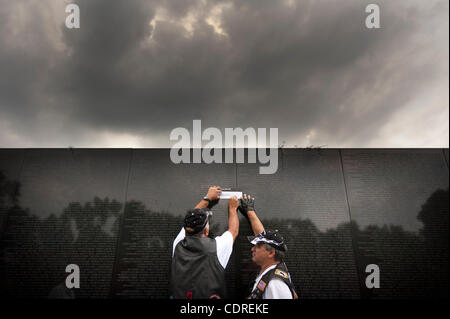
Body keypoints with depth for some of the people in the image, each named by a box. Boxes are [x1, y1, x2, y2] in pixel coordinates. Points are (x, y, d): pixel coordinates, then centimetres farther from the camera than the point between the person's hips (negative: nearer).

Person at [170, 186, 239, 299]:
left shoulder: (178, 244, -10)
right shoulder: (215, 247, -19)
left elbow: (191, 219, 8)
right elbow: (234, 230, 1)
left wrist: (207, 198, 19)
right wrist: (232, 208, 17)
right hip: (208, 295, -3)